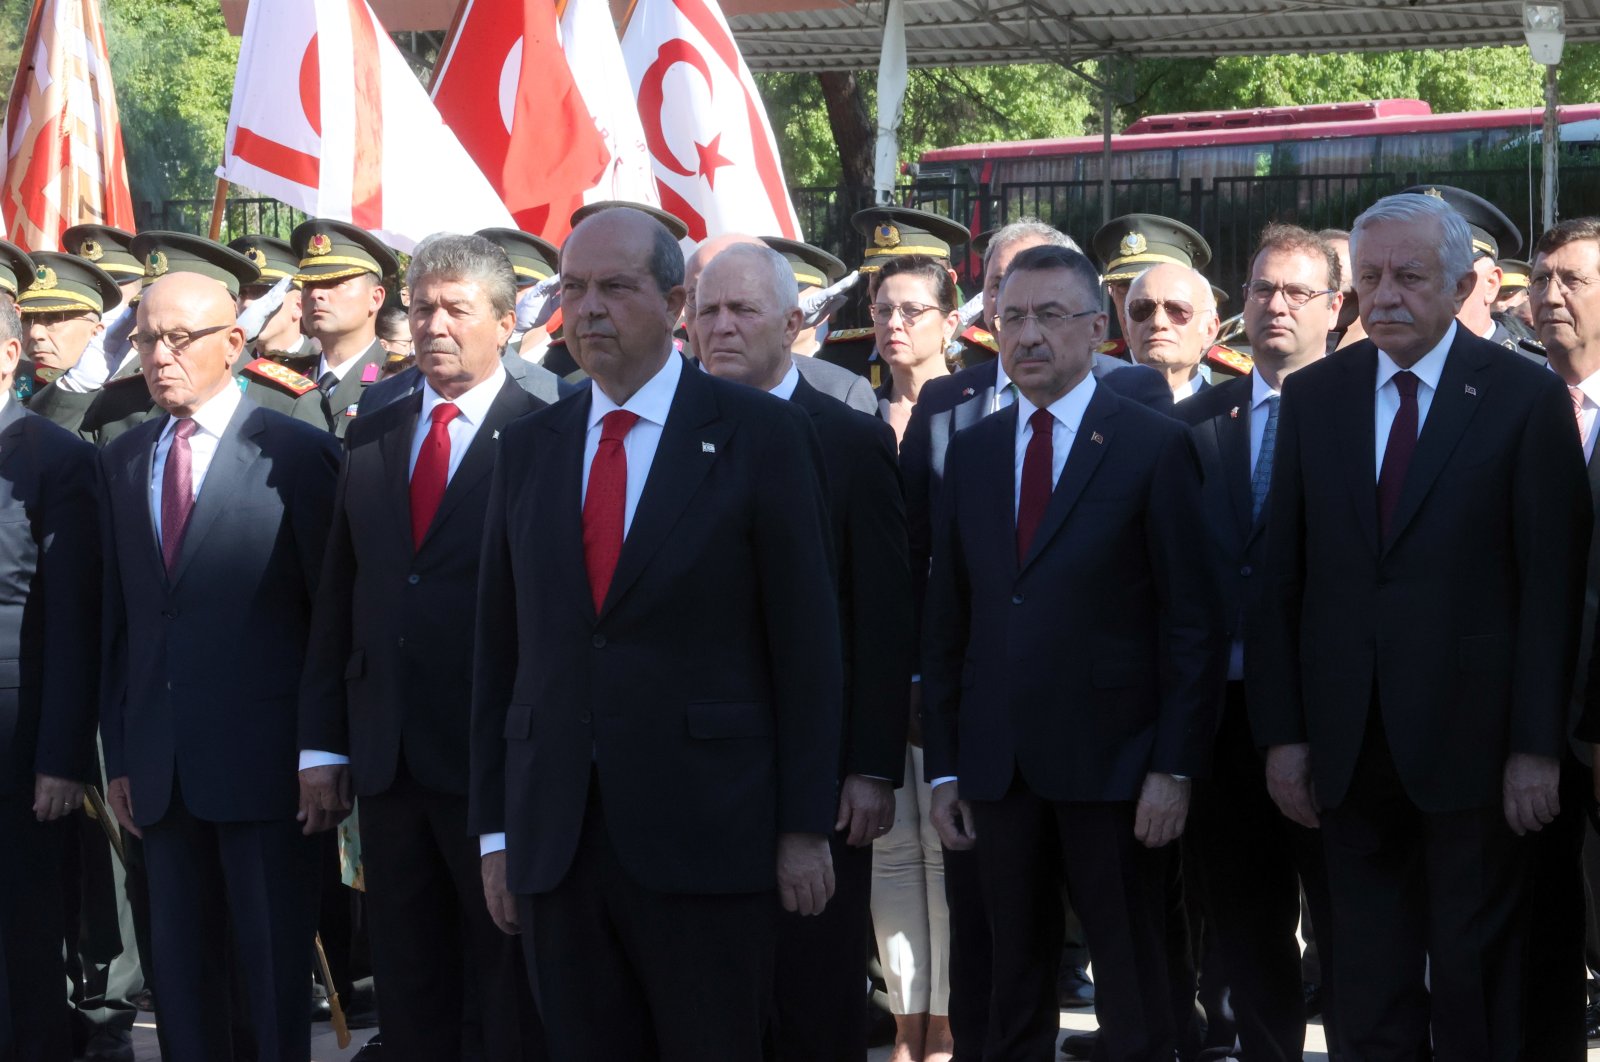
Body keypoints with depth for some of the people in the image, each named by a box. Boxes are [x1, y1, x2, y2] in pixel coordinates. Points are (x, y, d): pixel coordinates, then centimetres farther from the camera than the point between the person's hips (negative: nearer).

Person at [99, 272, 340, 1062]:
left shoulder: (296, 453, -5)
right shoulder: (121, 462, 11)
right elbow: (117, 618, 12)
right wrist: (118, 754, 8)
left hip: (262, 757, -5)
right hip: (160, 761, 5)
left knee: (274, 964, 2)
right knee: (179, 965, 11)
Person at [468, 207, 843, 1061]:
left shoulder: (760, 435, -1)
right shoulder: (526, 450, 11)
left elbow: (805, 640, -3)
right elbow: (499, 649, 11)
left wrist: (805, 827, -6)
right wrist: (494, 828, 7)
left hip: (704, 835, -4)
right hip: (555, 844, 4)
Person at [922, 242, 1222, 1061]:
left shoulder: (1155, 447, -3)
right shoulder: (970, 452, 11)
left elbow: (1191, 619, -5)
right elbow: (946, 618, 11)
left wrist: (1175, 769, -11)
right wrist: (944, 765, 6)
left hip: (1113, 766, -4)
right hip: (997, 769, 4)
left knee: (1135, 994, 3)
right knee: (1014, 987, 11)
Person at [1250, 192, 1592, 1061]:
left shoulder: (1527, 398, -3)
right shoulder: (1312, 397, 7)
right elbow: (1279, 576, 7)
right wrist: (1281, 733, 1)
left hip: (1471, 743, -3)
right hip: (1350, 749, 3)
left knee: (1476, 979, 6)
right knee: (1370, 989, 9)